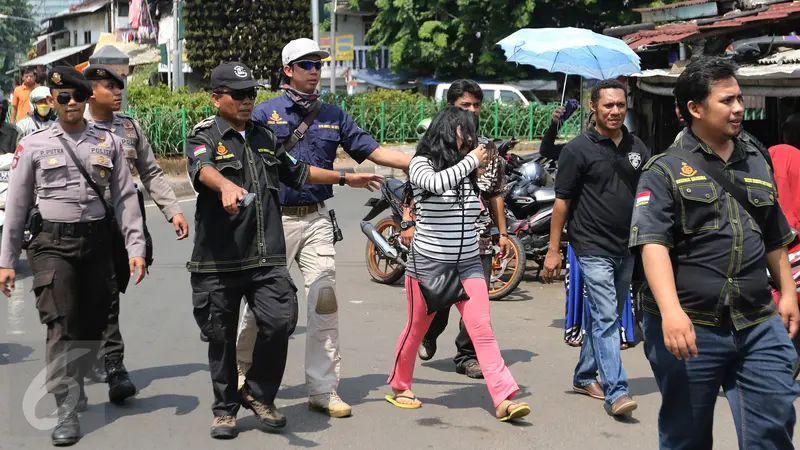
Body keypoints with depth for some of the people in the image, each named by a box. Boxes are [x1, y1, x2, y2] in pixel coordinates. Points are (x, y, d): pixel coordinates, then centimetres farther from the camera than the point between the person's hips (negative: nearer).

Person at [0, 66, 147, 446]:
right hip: (53, 244, -2)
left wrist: (135, 248, 0)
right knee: (61, 326, -11)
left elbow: (125, 198, 7)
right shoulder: (33, 145, 2)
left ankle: (73, 384, 33)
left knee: (93, 326, 8)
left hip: (97, 242, 3)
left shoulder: (108, 142, 7)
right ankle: (67, 411, -6)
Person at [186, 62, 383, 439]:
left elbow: (297, 172, 33)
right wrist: (226, 185, -48)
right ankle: (225, 409, 23)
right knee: (222, 337, 4)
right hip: (218, 259, -4)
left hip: (266, 256, 4)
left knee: (280, 321, -12)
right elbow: (202, 168, -25)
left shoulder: (264, 138, 19)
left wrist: (345, 178, 37)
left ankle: (259, 394, 11)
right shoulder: (204, 137, -2)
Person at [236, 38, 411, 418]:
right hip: (276, 218, -3)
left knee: (325, 300, -3)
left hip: (317, 219, 3)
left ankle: (323, 389, 3)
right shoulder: (266, 113, 0)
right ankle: (241, 367, 29)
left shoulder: (333, 116, 11)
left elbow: (372, 151, 6)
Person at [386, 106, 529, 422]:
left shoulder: (467, 170, 9)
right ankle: (398, 386, 32)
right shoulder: (422, 164, -6)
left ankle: (504, 400, -13)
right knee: (416, 330, 10)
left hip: (468, 264, 4)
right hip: (428, 263, -4)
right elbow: (436, 183, -29)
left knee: (482, 330, -7)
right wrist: (471, 160, -19)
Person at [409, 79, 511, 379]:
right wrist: (408, 223, -9)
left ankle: (467, 355, 12)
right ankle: (428, 335, 34)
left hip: (479, 237, 3)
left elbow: (496, 195, 18)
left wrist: (503, 233, 14)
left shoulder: (488, 149, 14)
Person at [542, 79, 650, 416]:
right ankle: (616, 392, -14)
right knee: (606, 317, -12)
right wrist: (553, 249, -8)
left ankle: (584, 376, 30)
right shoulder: (579, 149, -6)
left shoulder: (637, 148, 10)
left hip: (627, 248, 6)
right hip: (594, 248, -6)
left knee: (605, 316, 15)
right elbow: (562, 200, -6)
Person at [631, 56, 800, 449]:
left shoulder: (758, 160, 13)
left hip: (758, 324, 4)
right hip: (689, 327, -4)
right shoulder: (666, 170, -5)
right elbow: (653, 244, -17)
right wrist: (671, 312, -29)